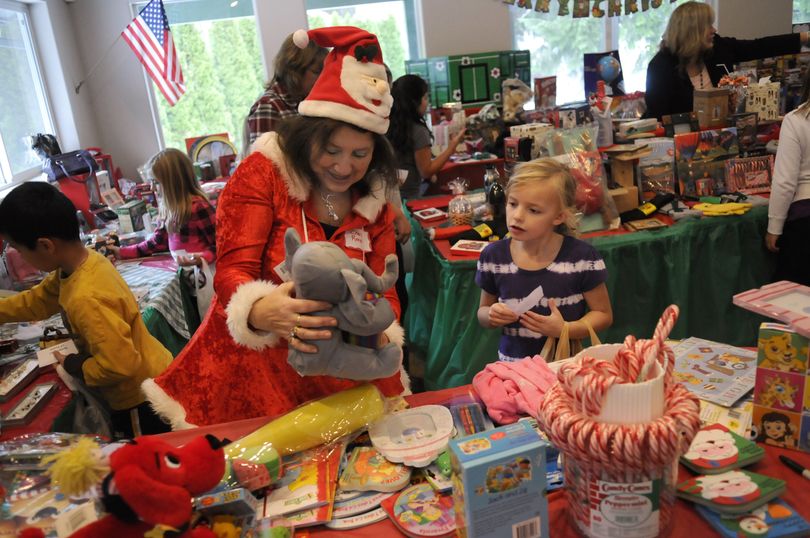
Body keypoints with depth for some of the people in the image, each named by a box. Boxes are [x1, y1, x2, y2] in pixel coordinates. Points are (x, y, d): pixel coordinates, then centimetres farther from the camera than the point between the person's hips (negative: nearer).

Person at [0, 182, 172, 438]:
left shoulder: (86, 300, -34)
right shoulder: (82, 261, -4)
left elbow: (119, 364, -33)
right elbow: (37, 300, 15)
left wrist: (73, 366, -16)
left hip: (141, 402, -8)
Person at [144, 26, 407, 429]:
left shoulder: (374, 202, 5)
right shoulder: (262, 173, -8)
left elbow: (384, 292, 2)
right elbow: (232, 270, -14)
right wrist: (261, 312, -35)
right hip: (255, 369, -3)